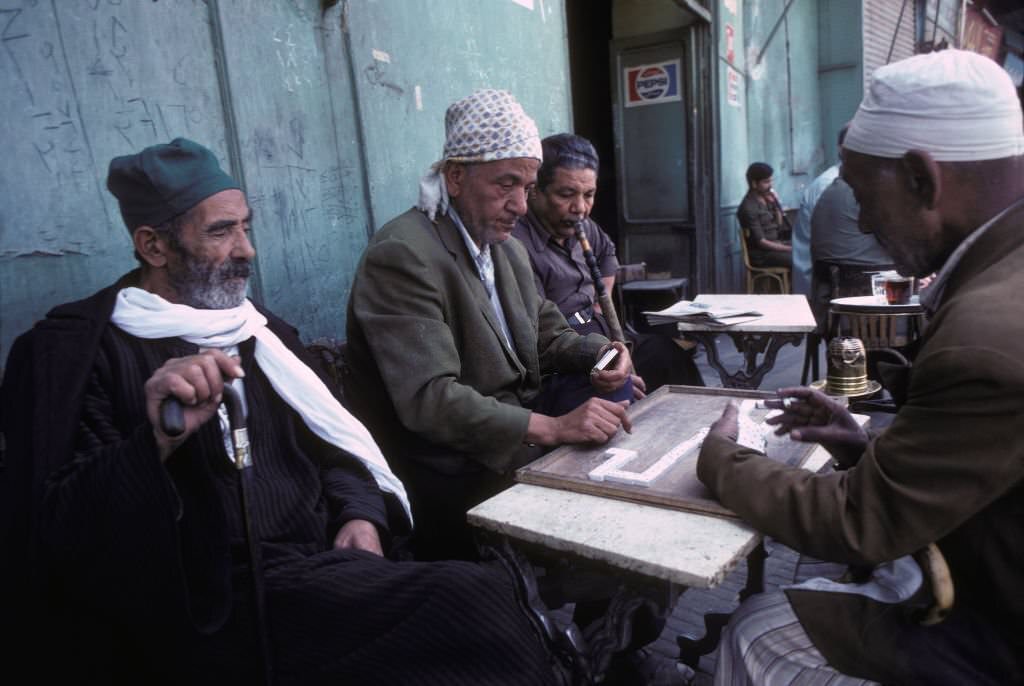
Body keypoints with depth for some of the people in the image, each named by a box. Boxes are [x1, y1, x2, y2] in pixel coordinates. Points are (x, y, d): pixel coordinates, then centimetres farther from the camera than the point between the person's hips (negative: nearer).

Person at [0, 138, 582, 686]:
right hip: (223, 609, -6)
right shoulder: (72, 348, -3)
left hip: (319, 567, 6)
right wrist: (155, 442, -29)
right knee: (477, 604, -24)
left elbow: (330, 442, 19)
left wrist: (362, 513, -1)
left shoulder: (260, 330, 16)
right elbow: (57, 532, -11)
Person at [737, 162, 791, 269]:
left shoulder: (767, 198, 7)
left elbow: (779, 225, 15)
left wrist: (776, 204, 1)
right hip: (761, 253, -9)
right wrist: (790, 249, -20)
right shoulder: (748, 208, -17)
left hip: (776, 243, 9)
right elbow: (761, 242, -19)